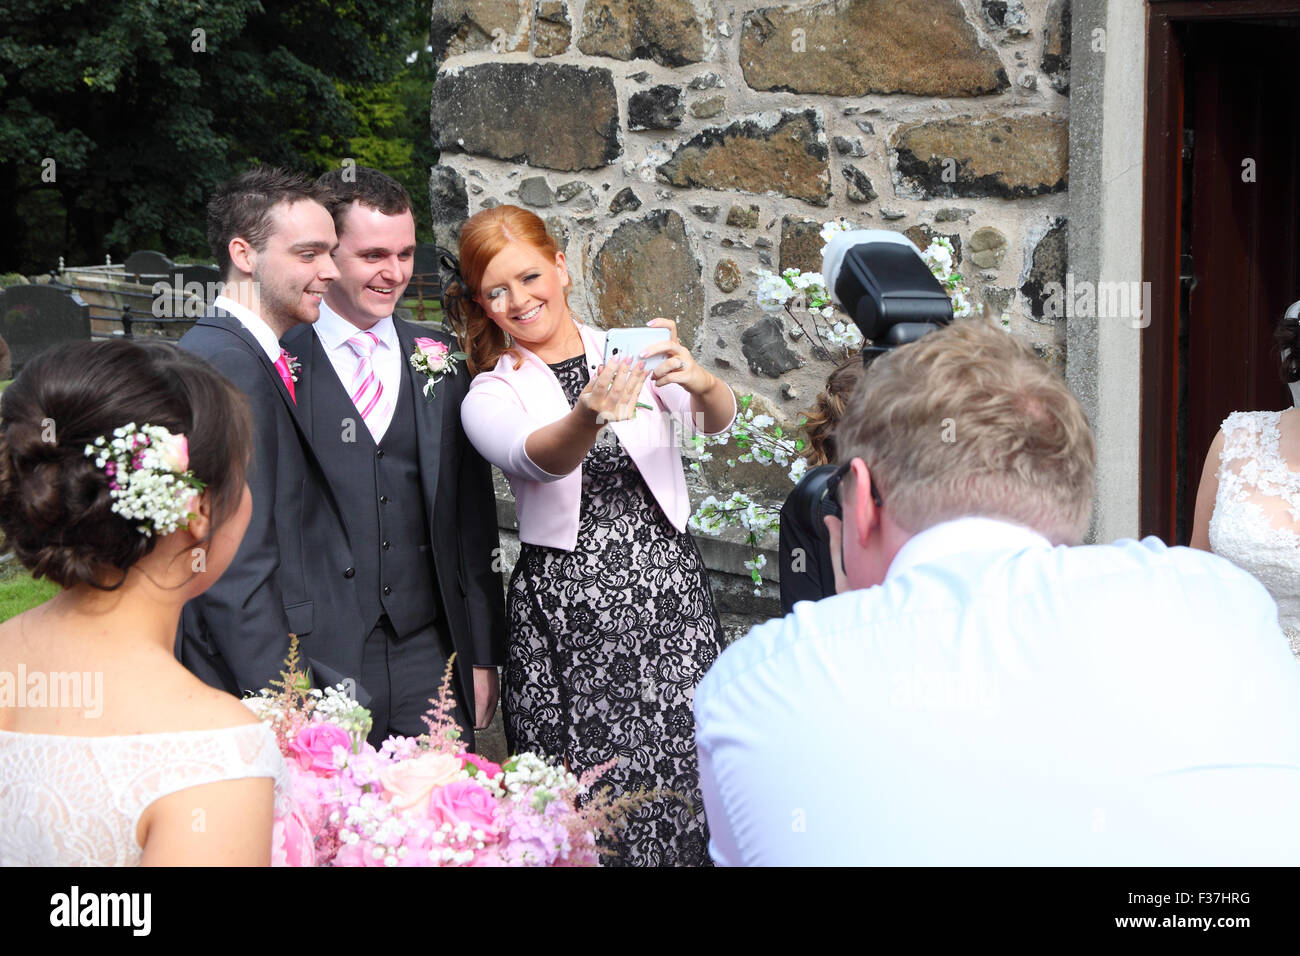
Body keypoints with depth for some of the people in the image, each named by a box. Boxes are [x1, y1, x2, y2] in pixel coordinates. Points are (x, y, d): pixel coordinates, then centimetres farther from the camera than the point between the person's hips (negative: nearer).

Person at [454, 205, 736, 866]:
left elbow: (717, 419, -8)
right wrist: (588, 418, -40)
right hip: (563, 608, -1)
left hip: (669, 590, 1)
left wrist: (701, 383, -31)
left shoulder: (630, 353, 8)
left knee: (681, 783, -5)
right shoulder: (490, 396, 4)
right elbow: (540, 457, -17)